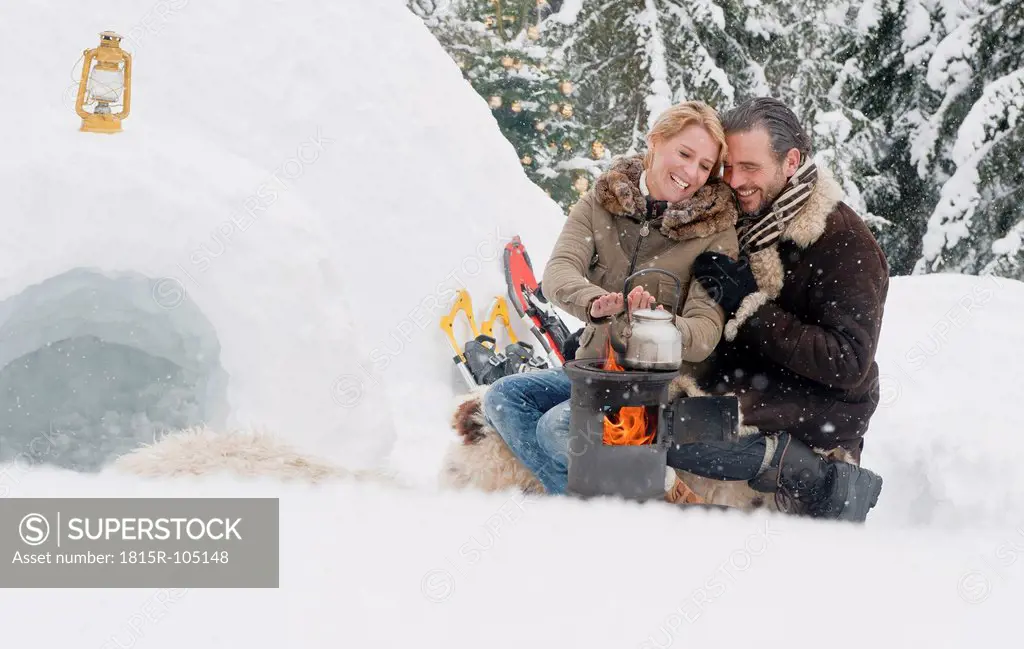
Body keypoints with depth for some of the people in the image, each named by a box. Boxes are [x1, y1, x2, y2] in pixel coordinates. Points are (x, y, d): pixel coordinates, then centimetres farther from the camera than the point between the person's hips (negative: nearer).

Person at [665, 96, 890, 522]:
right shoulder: (742, 224, 11)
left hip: (813, 431, -9)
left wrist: (749, 308, -21)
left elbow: (847, 364, -19)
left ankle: (813, 477, -13)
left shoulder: (847, 246, -12)